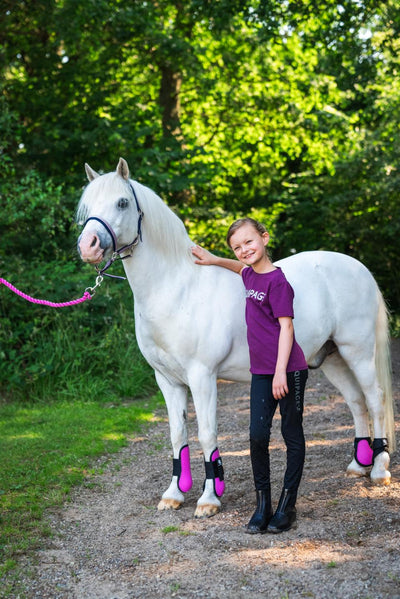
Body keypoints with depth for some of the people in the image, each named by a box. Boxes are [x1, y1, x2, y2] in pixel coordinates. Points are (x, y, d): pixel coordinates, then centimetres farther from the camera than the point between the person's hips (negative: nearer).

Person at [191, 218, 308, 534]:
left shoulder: (277, 281, -12)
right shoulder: (251, 275, 12)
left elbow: (286, 327, -16)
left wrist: (281, 372, -22)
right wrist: (215, 260, 28)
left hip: (289, 370, -7)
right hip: (261, 371, 7)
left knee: (292, 435, 5)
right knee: (258, 435, -1)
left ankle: (287, 507, 12)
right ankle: (262, 505, 9)